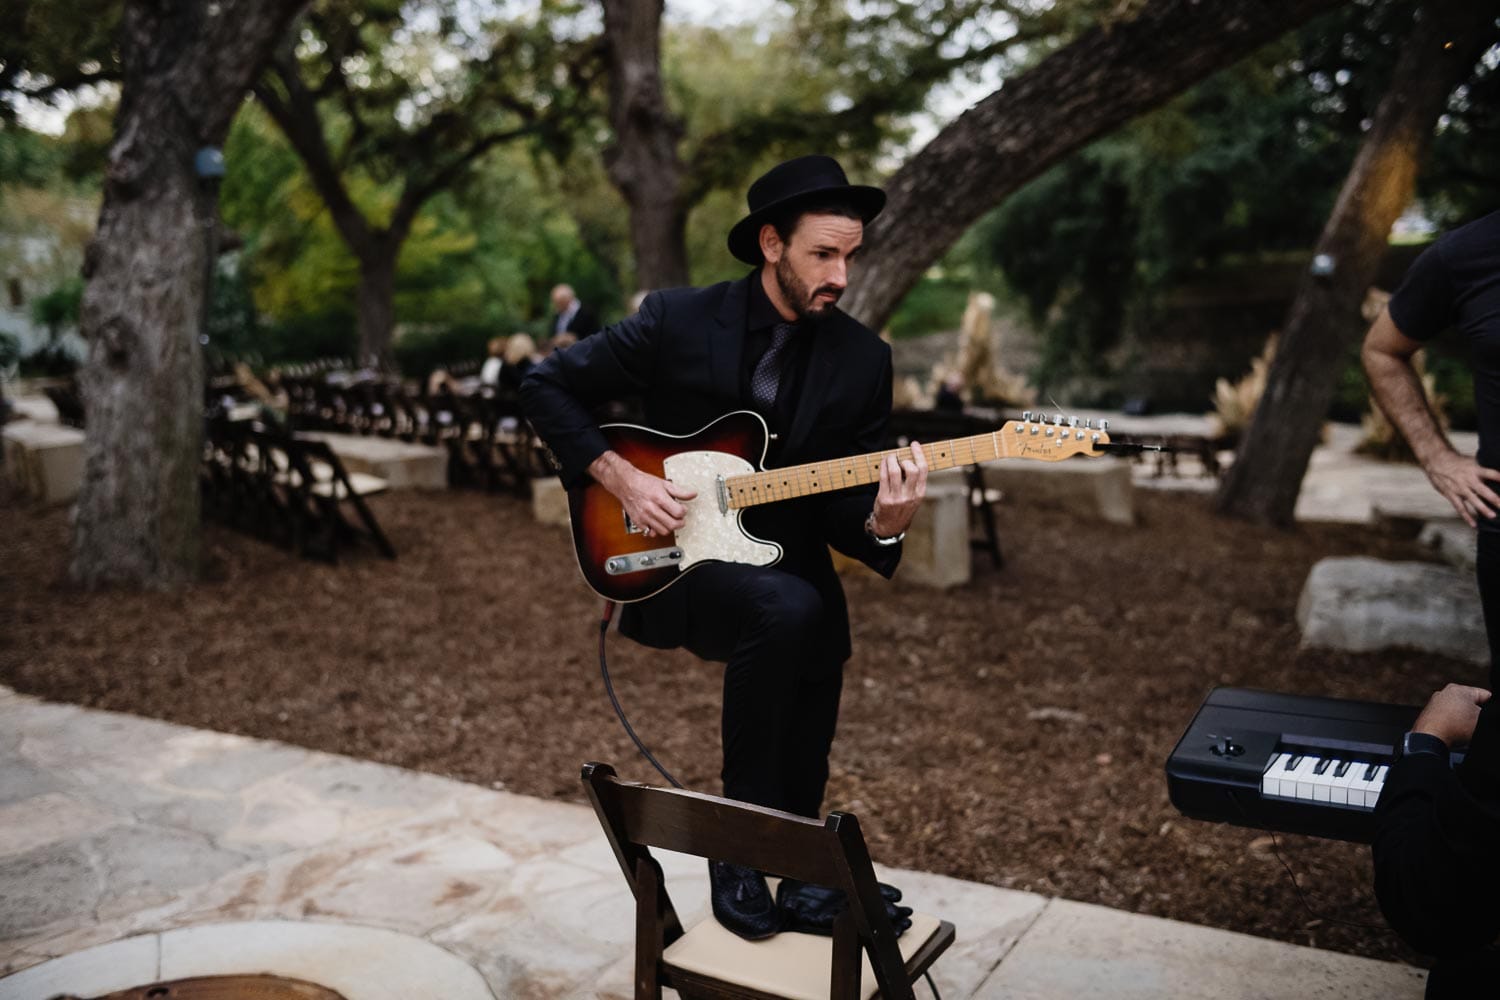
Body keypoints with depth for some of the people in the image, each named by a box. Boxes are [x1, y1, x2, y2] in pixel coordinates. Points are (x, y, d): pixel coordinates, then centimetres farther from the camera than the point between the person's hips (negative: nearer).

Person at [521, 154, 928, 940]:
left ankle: (793, 872, 13)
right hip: (674, 558, -4)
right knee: (793, 609, -32)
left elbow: (842, 509, 0)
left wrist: (881, 524, -24)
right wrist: (619, 478, -10)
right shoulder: (676, 322, -8)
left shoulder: (862, 359, 0)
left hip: (790, 569, 4)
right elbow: (547, 387, 1)